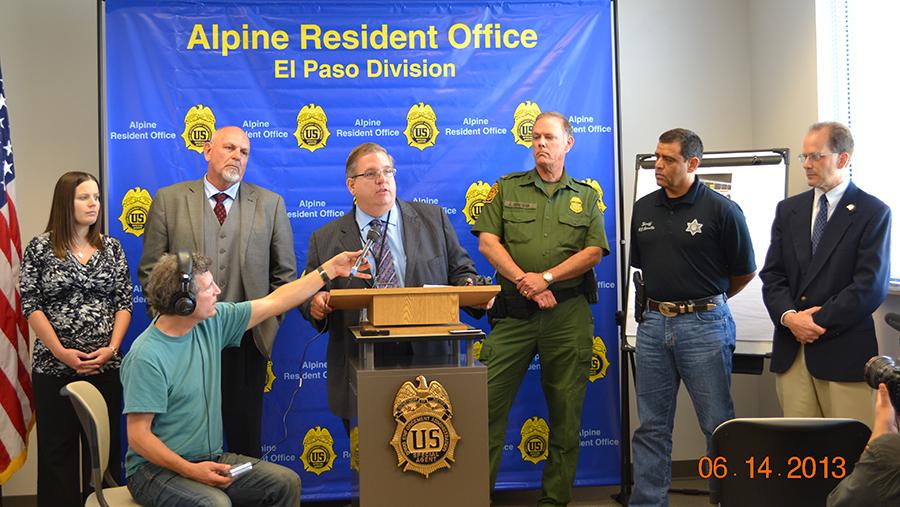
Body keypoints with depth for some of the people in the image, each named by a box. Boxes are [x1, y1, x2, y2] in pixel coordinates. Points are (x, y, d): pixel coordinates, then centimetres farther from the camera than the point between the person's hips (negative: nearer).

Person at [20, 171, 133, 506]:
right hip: (54, 366, -2)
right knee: (57, 447, 2)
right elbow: (31, 305, -3)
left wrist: (112, 347, -8)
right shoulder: (40, 248, 1)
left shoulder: (111, 248, 8)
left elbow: (124, 302, 5)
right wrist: (61, 352, -11)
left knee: (105, 444, 4)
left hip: (105, 365, 2)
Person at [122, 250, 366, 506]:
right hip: (157, 467, -7)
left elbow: (273, 303, 10)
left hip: (210, 458, 7)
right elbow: (138, 436, -19)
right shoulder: (147, 357, -20)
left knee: (286, 482, -9)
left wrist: (329, 269, 11)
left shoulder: (212, 322, 1)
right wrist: (191, 470, -28)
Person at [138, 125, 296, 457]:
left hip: (247, 340, 1)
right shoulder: (169, 200, 5)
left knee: (246, 433, 6)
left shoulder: (270, 203, 7)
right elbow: (150, 271, 6)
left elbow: (285, 271, 11)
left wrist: (269, 320, 4)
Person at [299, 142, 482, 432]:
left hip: (426, 361, 0)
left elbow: (461, 271, 11)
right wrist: (316, 303, -11)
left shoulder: (433, 219, 9)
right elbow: (308, 295, 11)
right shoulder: (325, 239, 8)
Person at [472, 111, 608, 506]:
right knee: (490, 399, -6)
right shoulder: (506, 189, 11)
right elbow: (487, 241, 1)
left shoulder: (586, 197, 13)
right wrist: (524, 281, -11)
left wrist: (546, 277, -12)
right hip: (513, 311, 0)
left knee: (565, 408, 4)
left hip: (568, 313, 1)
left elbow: (594, 251, 1)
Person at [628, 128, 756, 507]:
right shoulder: (644, 209, 8)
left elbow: (745, 272, 2)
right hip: (654, 323, 5)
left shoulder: (721, 210, -7)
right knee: (651, 427, 8)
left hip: (704, 324, -4)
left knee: (718, 425, 2)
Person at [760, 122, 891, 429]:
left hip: (844, 351, -4)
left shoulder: (873, 213, -2)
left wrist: (818, 322, -11)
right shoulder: (788, 210, 14)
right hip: (792, 349, 4)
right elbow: (772, 275, 10)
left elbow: (871, 286, -9)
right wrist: (789, 317, -8)